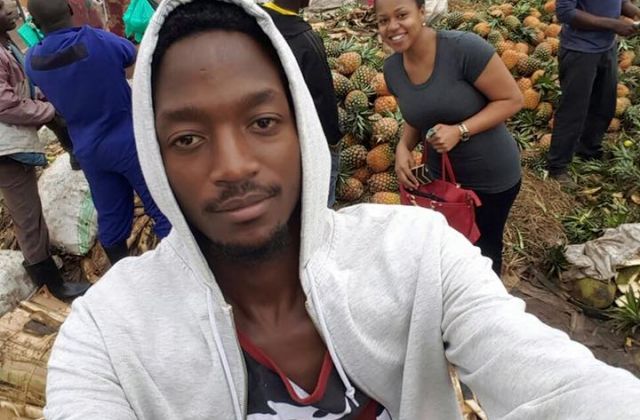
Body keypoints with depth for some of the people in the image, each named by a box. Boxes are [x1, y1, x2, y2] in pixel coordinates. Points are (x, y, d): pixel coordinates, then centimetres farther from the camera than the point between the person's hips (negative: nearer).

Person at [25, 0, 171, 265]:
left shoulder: (33, 61, -5)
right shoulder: (99, 41, -17)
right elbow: (132, 55, 3)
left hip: (88, 151, 5)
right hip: (129, 141, -4)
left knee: (110, 218, 17)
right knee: (163, 210, 5)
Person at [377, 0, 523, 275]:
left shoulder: (464, 48, -26)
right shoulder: (392, 68, -8)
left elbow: (512, 99, -19)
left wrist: (460, 131, -30)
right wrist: (404, 146, -13)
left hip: (492, 177, -4)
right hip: (440, 175, 4)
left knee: (484, 248, 19)